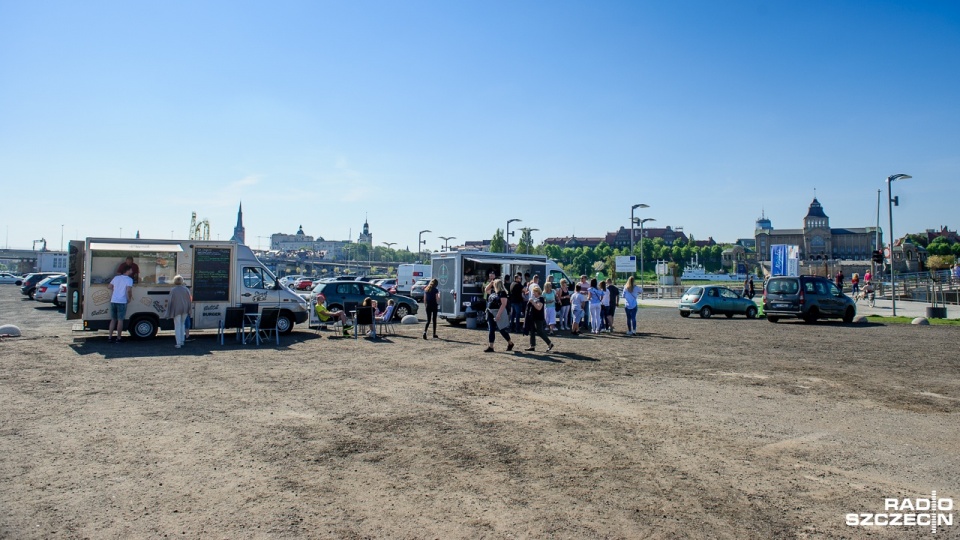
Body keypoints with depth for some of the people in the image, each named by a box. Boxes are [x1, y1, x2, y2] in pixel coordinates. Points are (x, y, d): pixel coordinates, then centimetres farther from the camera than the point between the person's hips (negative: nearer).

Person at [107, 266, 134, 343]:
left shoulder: (116, 277, 12)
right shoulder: (129, 279, -6)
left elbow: (109, 286, 16)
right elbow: (128, 290, -19)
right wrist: (129, 299, -5)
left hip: (113, 301, 6)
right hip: (122, 302, -5)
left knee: (113, 319, 14)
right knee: (120, 320, 1)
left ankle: (110, 337, 13)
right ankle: (118, 338, 3)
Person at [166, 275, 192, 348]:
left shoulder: (173, 290, -11)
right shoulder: (186, 289, 0)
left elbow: (170, 301, -9)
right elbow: (189, 300, 4)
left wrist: (169, 312, -2)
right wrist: (189, 310, 11)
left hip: (176, 310, -4)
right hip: (185, 310, 4)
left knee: (177, 326, 3)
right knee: (182, 324, 19)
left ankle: (178, 343, 2)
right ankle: (182, 341, 21)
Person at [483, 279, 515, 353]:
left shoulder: (502, 293, -14)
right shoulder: (493, 291, 10)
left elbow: (503, 304, -21)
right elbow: (486, 290, 28)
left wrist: (498, 314, -26)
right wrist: (490, 283, 13)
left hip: (498, 312, -8)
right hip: (490, 313, 8)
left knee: (502, 329, 2)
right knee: (491, 330, 5)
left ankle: (510, 343, 23)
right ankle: (490, 346, 8)